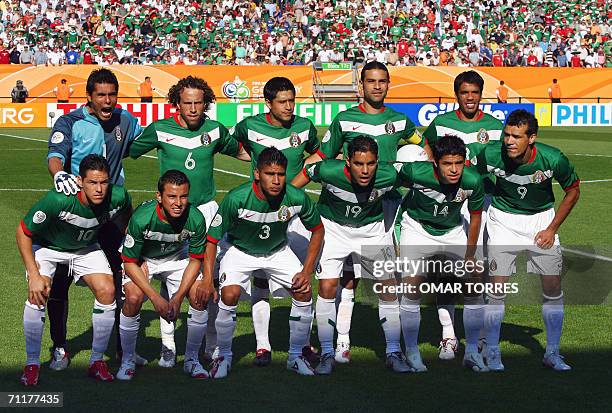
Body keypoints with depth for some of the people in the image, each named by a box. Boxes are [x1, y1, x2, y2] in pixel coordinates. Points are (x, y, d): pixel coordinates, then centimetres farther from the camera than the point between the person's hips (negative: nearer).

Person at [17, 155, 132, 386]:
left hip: (86, 249, 3)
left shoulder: (118, 197, -27)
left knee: (107, 291, -16)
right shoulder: (58, 200, -38)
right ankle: (32, 363, -7)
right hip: (47, 246, -3)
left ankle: (97, 360, 2)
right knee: (38, 294, -25)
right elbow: (23, 232, -24)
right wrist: (34, 275, -27)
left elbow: (129, 219, 1)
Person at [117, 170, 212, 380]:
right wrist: (156, 298, -28)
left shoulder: (195, 218, -27)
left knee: (200, 297, -17)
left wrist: (178, 298, -20)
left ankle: (191, 359, 4)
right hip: (142, 259, -2)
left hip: (177, 257, 2)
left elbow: (195, 260, -12)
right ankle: (128, 360, -5)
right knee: (133, 298, -27)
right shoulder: (142, 218, -34)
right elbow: (130, 262, -23)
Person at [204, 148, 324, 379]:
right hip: (240, 251, -3)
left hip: (278, 251, 3)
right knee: (229, 295, -25)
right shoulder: (236, 199, -31)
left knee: (304, 292, -13)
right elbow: (212, 239, -21)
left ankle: (295, 356, 6)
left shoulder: (297, 198, -24)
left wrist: (307, 271, -10)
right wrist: (207, 280, -30)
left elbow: (317, 230, -4)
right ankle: (224, 356, -3)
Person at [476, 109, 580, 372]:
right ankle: (492, 352, 8)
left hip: (541, 218, 1)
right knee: (497, 287, -7)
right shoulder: (491, 155, -23)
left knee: (553, 288, -1)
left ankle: (552, 353, 14)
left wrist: (552, 229, -6)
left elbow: (573, 191, -5)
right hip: (503, 219, 0)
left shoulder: (553, 159, -24)